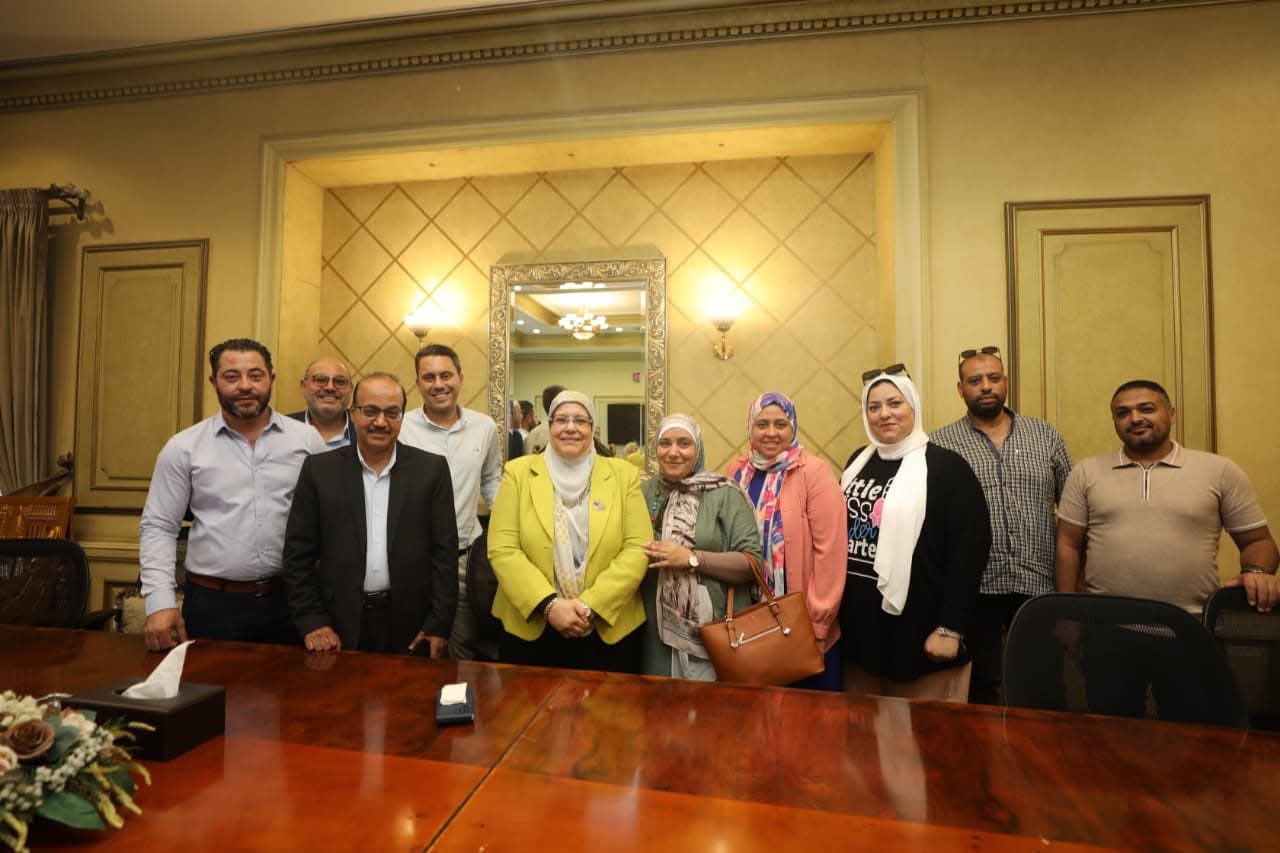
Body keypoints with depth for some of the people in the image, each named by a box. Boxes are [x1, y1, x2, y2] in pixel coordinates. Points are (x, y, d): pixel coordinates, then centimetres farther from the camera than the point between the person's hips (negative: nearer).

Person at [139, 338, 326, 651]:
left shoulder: (306, 439, 0)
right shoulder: (184, 448, 0)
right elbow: (158, 528, 3)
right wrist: (161, 602, -7)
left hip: (289, 601, 1)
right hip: (211, 604, 0)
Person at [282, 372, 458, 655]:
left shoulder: (432, 469, -3)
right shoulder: (319, 469, 0)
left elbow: (444, 550, -3)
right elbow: (298, 553, 2)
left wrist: (440, 624, -6)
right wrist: (312, 621, -4)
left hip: (411, 624, 0)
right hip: (340, 624, 1)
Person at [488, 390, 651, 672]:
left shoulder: (623, 475, 1)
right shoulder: (518, 473, 1)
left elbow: (637, 549, -5)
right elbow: (502, 549, -6)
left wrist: (590, 605, -14)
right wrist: (549, 604, -16)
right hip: (529, 629, 0)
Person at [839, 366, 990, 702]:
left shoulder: (946, 466, -9)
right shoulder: (858, 461, 9)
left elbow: (970, 549, -13)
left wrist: (950, 627, -15)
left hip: (919, 632, -5)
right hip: (858, 628, 6)